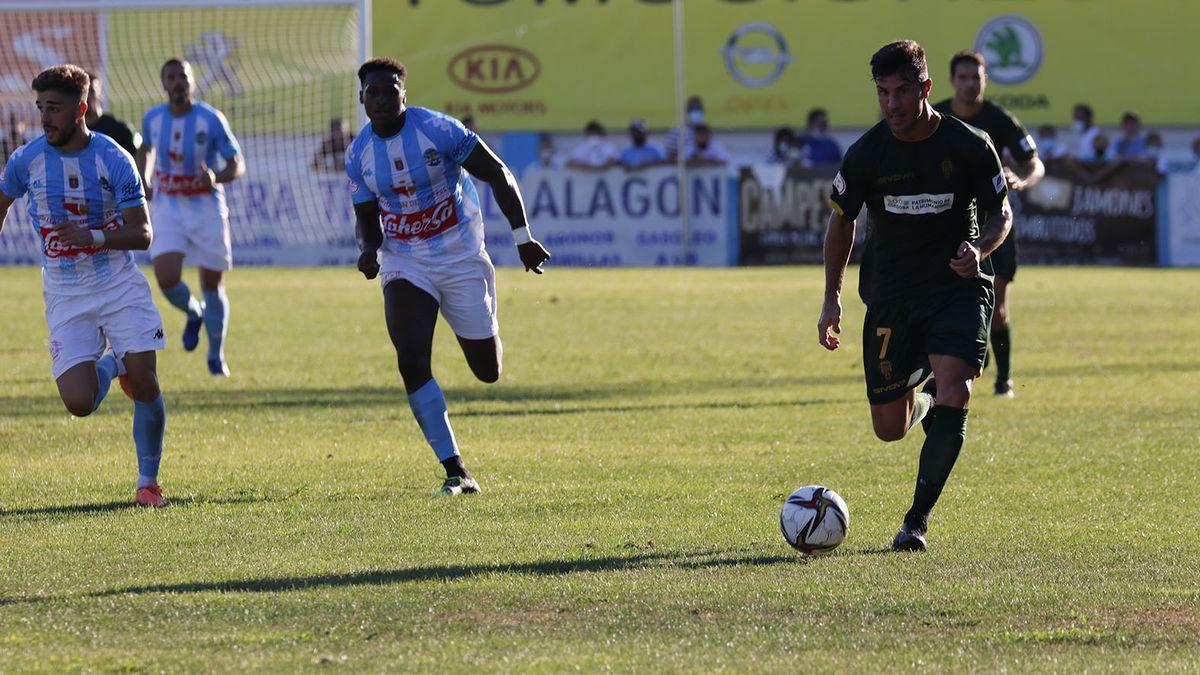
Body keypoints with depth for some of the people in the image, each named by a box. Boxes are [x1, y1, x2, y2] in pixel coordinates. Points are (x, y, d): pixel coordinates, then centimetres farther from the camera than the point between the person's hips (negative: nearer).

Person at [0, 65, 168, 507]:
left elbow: (142, 234, -11)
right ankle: (111, 365, 24)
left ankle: (148, 482, 10)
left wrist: (91, 237, -27)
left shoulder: (114, 160, -10)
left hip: (119, 285, -1)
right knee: (79, 403, -13)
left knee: (145, 385, -11)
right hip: (65, 296, 1)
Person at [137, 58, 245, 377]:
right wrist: (143, 182, 7)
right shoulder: (153, 119, -2)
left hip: (207, 209, -2)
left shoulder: (211, 119, -12)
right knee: (166, 278, -17)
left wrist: (216, 178, -29)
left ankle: (216, 356, 22)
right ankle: (194, 313, 18)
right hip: (168, 209, 2)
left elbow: (238, 165, -9)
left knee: (212, 284, 3)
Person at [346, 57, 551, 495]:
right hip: (404, 265, 2)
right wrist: (368, 249, -14)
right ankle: (456, 472, -14)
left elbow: (497, 175, -8)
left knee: (488, 371, 5)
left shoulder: (438, 130, -14)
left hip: (461, 258, -2)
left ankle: (486, 315, 45)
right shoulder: (359, 155, -2)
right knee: (411, 362, -20)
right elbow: (366, 217, 9)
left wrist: (522, 236, -13)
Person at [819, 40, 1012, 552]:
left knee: (952, 396, -23)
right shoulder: (866, 154, -6)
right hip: (893, 294, 2)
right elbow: (841, 221, 9)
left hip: (959, 286, -2)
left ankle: (917, 520, -13)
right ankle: (920, 399, 42)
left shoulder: (969, 146, -10)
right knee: (890, 429, 3)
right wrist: (832, 299, 5)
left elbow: (1001, 213, 3)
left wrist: (980, 248, -19)